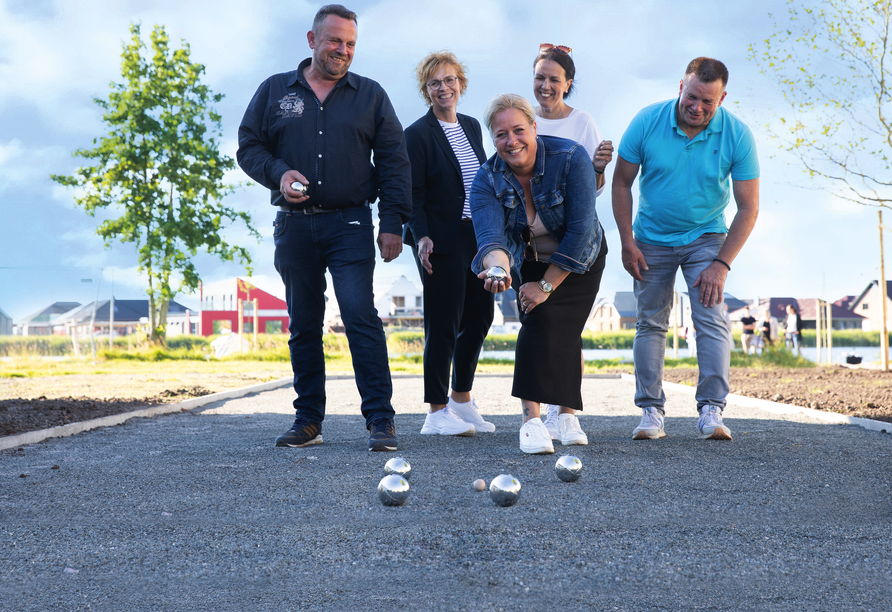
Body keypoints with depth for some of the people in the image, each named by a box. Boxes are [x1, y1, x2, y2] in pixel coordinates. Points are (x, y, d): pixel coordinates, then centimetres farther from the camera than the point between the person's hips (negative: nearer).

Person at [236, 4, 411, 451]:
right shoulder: (275, 91, 11)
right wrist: (278, 174, -10)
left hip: (350, 225, -2)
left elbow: (394, 162, 7)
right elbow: (248, 146, 11)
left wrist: (393, 222, -1)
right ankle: (308, 420, 14)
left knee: (361, 317, -13)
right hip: (293, 226, 2)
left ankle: (380, 419, -9)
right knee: (303, 326, 6)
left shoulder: (370, 96, 9)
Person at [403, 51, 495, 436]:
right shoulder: (417, 134, -7)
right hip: (440, 242, -7)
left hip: (477, 237, 7)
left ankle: (462, 400, 25)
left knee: (480, 317, 10)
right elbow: (413, 195, -11)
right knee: (443, 325, -5)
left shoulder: (472, 127, 13)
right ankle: (437, 413, 3)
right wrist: (421, 237, -23)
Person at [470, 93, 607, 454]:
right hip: (530, 262, 1)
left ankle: (568, 415, 4)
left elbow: (580, 232, -28)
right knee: (540, 326, -16)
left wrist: (547, 285, -26)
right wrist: (497, 269, -60)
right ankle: (531, 419, -19)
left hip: (580, 260, -1)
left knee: (562, 331, -10)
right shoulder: (487, 180, -21)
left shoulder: (571, 158, -28)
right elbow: (490, 236, -37)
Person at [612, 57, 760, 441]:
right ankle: (651, 411, 6)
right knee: (650, 323, 1)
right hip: (652, 240, 1)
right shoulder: (647, 122, -16)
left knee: (710, 320, -14)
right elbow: (621, 183, -4)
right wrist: (627, 242, -8)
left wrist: (721, 264, -19)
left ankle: (712, 411, -15)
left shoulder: (737, 136, -18)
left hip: (706, 238, -1)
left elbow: (748, 207, -13)